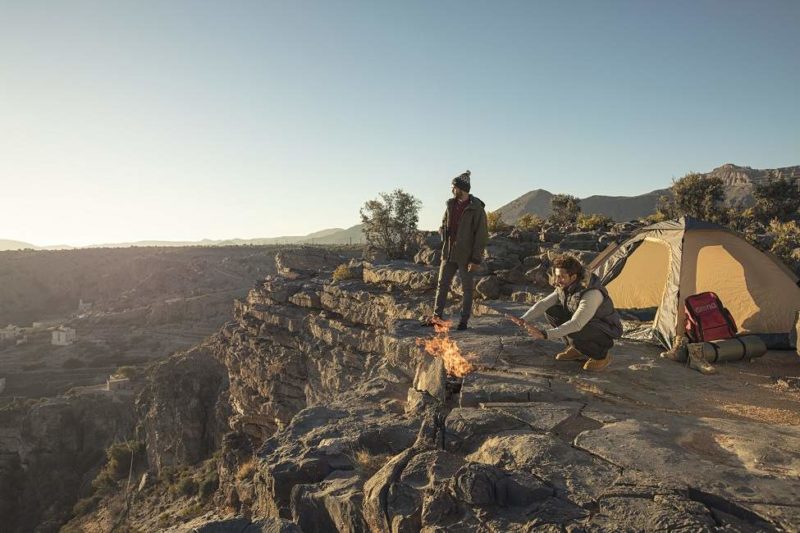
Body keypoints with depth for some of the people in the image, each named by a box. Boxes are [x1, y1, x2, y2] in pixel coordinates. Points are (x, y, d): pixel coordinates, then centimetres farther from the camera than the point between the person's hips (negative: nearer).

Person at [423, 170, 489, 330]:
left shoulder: (476, 208, -13)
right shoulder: (451, 204, 6)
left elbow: (482, 235, -14)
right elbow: (444, 224, 21)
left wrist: (476, 259, -17)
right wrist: (443, 232, -3)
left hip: (466, 256, -6)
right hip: (449, 254, 6)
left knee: (467, 288, 6)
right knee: (442, 284, 9)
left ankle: (464, 320, 15)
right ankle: (437, 316, 18)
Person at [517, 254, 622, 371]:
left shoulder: (592, 293, -35)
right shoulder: (564, 287, -9)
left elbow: (576, 325, -42)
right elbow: (543, 304, -10)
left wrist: (544, 334, -47)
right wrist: (524, 319, -26)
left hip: (608, 330, -8)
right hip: (586, 323, 8)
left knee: (573, 333, -36)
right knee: (551, 311, -8)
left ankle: (601, 355, -7)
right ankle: (577, 349, 6)